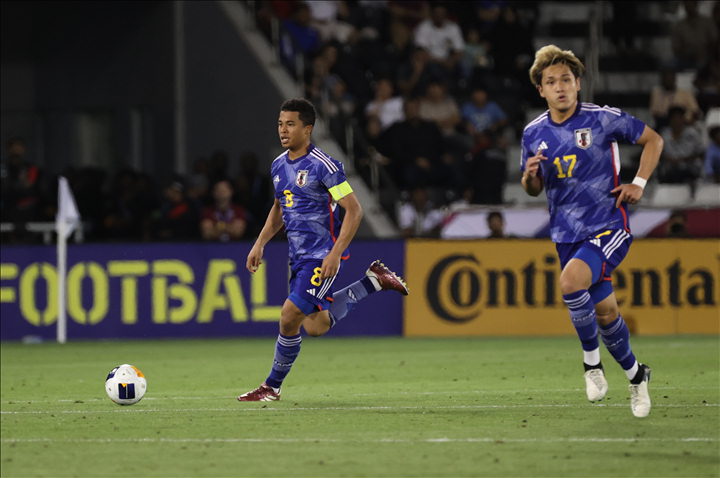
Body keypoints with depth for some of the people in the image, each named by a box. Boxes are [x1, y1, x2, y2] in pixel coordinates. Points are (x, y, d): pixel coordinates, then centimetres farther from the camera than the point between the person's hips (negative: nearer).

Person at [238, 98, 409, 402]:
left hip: (323, 256, -8)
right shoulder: (279, 166, 8)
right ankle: (373, 281, 26)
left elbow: (354, 211, -16)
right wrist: (259, 244, 14)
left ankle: (272, 387, 2)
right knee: (315, 327, 11)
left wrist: (335, 254, -23)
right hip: (299, 256, 8)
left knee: (289, 316, -14)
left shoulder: (323, 166, -16)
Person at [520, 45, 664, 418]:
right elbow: (533, 189, 15)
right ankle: (635, 375, 32)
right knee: (604, 311, 9)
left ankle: (591, 359, -9)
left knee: (570, 282, -29)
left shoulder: (603, 119, -9)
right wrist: (530, 175, -8)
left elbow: (653, 140, 3)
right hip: (567, 235, 5)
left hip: (609, 226, -5)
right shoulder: (534, 134, 4)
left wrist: (638, 184, -7)